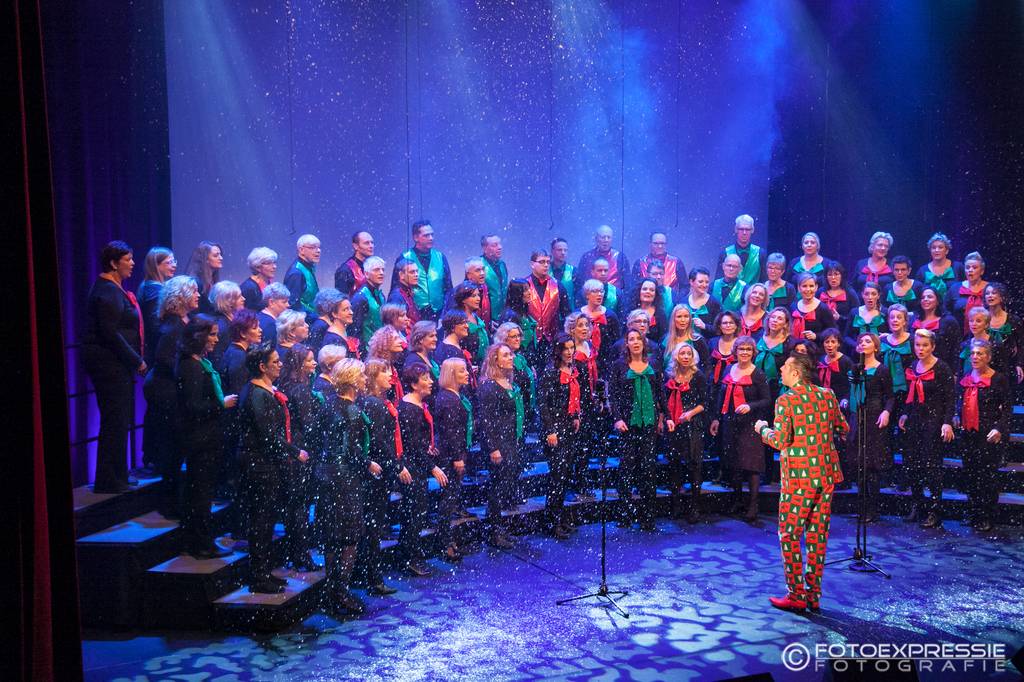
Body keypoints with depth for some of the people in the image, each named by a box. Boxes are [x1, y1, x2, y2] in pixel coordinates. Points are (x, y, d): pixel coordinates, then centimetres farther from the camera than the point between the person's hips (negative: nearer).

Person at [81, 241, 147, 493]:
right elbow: (110, 333, -20)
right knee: (115, 421, -5)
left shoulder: (115, 288, 16)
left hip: (115, 363, 10)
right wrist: (137, 361, -16)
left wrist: (135, 359, 12)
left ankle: (117, 475, 24)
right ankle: (108, 481, 3)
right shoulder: (108, 291, -15)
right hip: (108, 362, -10)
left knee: (120, 420, 15)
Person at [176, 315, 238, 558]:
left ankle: (194, 540, 29)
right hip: (200, 438, -10)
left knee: (197, 490, 17)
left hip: (205, 438, 10)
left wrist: (224, 400, 6)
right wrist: (222, 404, -15)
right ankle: (203, 545, 10)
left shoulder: (201, 363, 11)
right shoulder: (191, 367, -19)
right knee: (201, 491, 0)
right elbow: (193, 408, -23)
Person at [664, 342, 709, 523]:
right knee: (674, 463, 5)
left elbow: (705, 402, -3)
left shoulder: (699, 376, -2)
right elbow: (666, 402, 13)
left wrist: (691, 413, -17)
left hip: (693, 426, -4)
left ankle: (695, 506, 3)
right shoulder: (670, 376, 10)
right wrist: (668, 419, 0)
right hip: (674, 427, 4)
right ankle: (676, 503, 15)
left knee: (694, 464, -3)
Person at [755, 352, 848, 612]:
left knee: (789, 535, 3)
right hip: (827, 474, 6)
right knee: (817, 534, 11)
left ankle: (797, 596, 4)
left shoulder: (786, 401, -12)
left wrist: (763, 429, 1)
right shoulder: (827, 395, 6)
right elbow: (843, 429, 15)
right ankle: (813, 595, 16)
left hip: (799, 476, -6)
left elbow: (780, 441, -17)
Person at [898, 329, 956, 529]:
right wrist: (905, 414, 12)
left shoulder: (942, 369, -8)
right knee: (911, 463, 6)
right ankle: (917, 506, 19)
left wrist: (947, 422, -17)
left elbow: (951, 398, -10)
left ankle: (935, 512, 3)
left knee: (931, 465, -6)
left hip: (933, 421, -6)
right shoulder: (912, 368, 11)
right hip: (914, 420, 6)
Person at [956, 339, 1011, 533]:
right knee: (970, 474, 10)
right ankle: (973, 515, 22)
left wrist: (999, 429, -18)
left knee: (988, 476, 0)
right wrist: (957, 416, 7)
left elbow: (1007, 407, -8)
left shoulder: (999, 379, -8)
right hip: (968, 435, 6)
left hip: (990, 437, -6)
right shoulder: (966, 378, 10)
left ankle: (987, 518, 11)